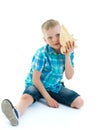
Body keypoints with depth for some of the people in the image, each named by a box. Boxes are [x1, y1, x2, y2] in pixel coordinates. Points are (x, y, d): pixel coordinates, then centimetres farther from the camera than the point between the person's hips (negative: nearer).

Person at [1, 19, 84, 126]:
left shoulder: (68, 51, -6)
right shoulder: (42, 54, -18)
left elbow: (69, 76, -10)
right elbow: (35, 79, -16)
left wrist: (68, 55, -20)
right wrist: (48, 98, -18)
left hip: (55, 86, 4)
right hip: (37, 85, -4)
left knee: (79, 102, -15)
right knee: (26, 97, -36)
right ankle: (16, 113, -70)